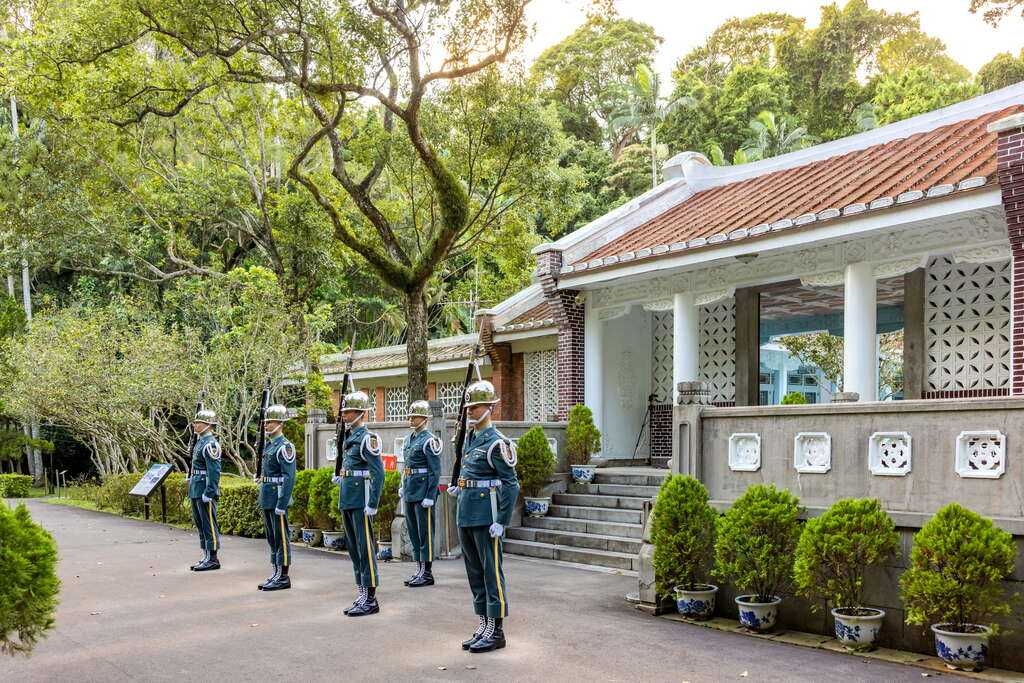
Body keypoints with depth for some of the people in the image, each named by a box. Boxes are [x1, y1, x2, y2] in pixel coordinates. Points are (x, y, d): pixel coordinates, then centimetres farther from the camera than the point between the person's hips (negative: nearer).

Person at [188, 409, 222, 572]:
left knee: (209, 526, -4)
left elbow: (214, 471, -20)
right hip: (196, 491, 10)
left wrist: (208, 493, -23)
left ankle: (213, 559, 2)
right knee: (200, 525, 14)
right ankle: (206, 558, 21)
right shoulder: (200, 442, 16)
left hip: (205, 492, -10)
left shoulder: (210, 444, -14)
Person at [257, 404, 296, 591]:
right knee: (272, 538, 14)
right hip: (267, 498, 9)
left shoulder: (285, 446, -14)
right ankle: (276, 574, 21)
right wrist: (263, 498, 19)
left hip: (278, 497, -9)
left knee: (281, 538, -2)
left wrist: (281, 504, -21)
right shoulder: (268, 445, 14)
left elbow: (289, 478, -18)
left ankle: (283, 577, 4)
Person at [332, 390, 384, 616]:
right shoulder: (350, 438, 15)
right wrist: (341, 478, 11)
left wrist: (372, 504, -21)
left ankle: (370, 599, 2)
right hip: (348, 500, 9)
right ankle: (361, 596, 21)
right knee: (354, 549, 13)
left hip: (361, 501, -9)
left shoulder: (367, 438, -12)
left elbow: (378, 473, -17)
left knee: (365, 549, -4)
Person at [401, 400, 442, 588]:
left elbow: (436, 471, -15)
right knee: (414, 532, 13)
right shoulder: (410, 439, 14)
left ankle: (427, 573, 3)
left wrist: (429, 497, -19)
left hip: (422, 491, -9)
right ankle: (419, 570, 20)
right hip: (410, 492, 9)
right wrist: (403, 487, 16)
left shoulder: (429, 440, -11)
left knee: (425, 532, -3)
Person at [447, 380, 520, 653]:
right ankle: (482, 627, 23)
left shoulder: (496, 442, -12)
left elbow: (511, 485, -14)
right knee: (474, 572, 14)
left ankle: (496, 631, 7)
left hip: (485, 517, -9)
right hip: (466, 515, 9)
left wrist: (501, 521, -17)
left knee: (492, 572, -1)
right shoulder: (469, 439, 13)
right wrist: (459, 487, 11)